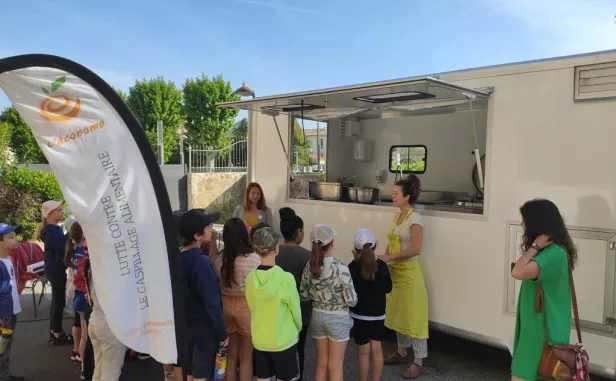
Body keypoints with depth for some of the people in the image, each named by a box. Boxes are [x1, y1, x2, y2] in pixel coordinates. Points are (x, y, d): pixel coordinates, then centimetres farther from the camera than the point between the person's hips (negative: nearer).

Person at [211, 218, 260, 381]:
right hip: (247, 307, -4)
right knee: (246, 357, 11)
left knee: (231, 353, 19)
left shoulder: (219, 259, -6)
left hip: (225, 306, 4)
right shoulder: (253, 258, -17)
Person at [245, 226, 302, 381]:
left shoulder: (250, 278, -8)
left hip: (259, 340, 4)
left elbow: (252, 308, 3)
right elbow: (295, 309, -9)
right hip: (283, 341, -4)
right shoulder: (285, 278, -21)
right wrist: (298, 329, 11)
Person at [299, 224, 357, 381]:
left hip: (317, 317, 4)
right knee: (335, 366, 11)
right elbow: (351, 300, -19)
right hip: (338, 319, -4)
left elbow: (303, 295, 2)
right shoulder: (340, 267, -21)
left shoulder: (309, 265, -7)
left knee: (321, 363, 19)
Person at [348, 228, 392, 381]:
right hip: (378, 315, 3)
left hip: (359, 315, -3)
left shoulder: (353, 267, -18)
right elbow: (388, 288, 3)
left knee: (363, 352, 8)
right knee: (377, 349, 14)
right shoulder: (382, 266, -7)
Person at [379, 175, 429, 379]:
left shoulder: (414, 218, -14)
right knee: (398, 313, 17)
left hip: (409, 272, -8)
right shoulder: (397, 216, 10)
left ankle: (418, 362, 11)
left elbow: (415, 249, -23)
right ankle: (401, 352, 32)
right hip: (395, 271, 8)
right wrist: (383, 261, -1)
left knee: (413, 315, 0)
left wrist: (389, 258, -21)